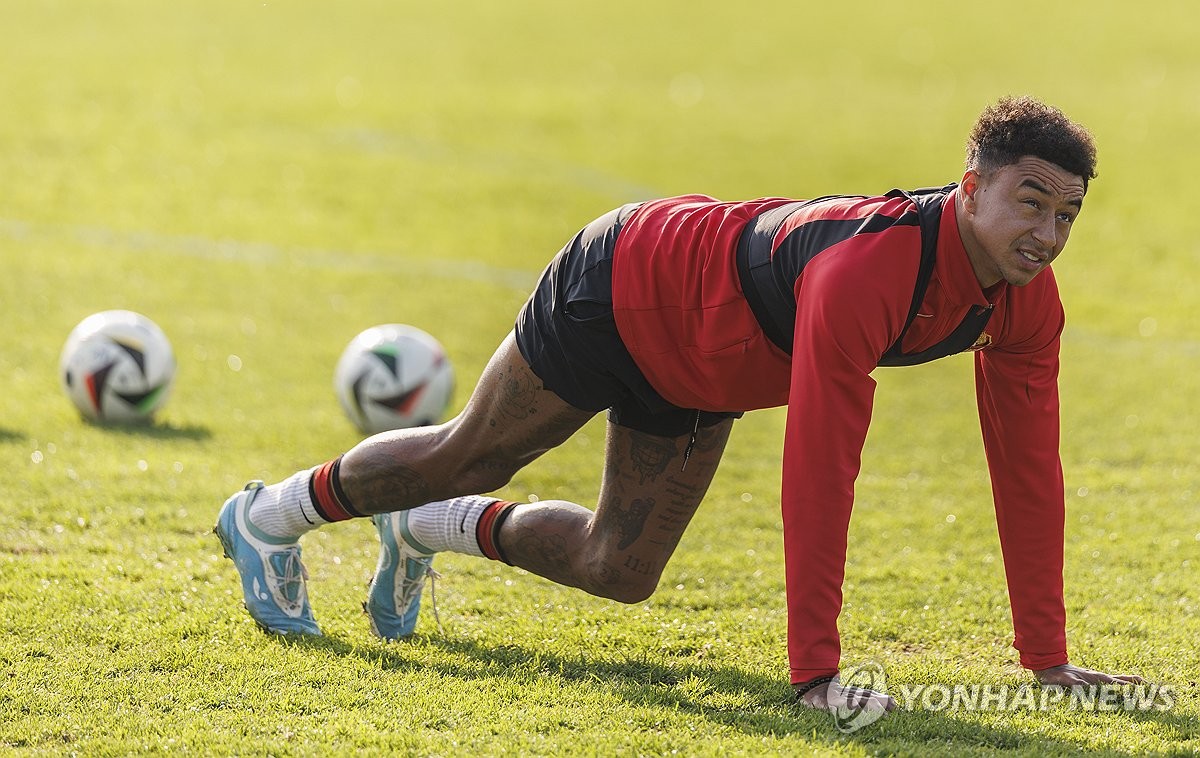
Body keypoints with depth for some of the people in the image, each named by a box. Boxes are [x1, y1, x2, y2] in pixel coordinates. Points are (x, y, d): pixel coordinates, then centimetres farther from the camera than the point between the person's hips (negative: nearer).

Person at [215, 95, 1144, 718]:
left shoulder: (1027, 302, -22)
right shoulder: (866, 270, -45)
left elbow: (1027, 468, -13)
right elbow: (816, 479, -45)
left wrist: (1047, 656, -14)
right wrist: (815, 672, -44)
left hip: (698, 373, 7)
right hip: (625, 284, -7)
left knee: (617, 571, 15)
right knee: (465, 457, 14)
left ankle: (430, 529, 41)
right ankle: (273, 514, 40)